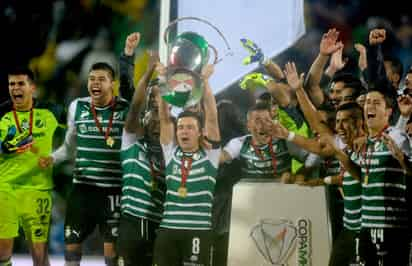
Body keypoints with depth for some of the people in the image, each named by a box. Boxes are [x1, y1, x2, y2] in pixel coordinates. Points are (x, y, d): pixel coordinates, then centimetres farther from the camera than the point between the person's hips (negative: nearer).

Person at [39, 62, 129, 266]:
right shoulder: (77, 107, 5)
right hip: (82, 187, 3)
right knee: (71, 240, 9)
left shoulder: (126, 109, -6)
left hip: (114, 188, -3)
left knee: (111, 241, 0)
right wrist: (52, 158, 0)